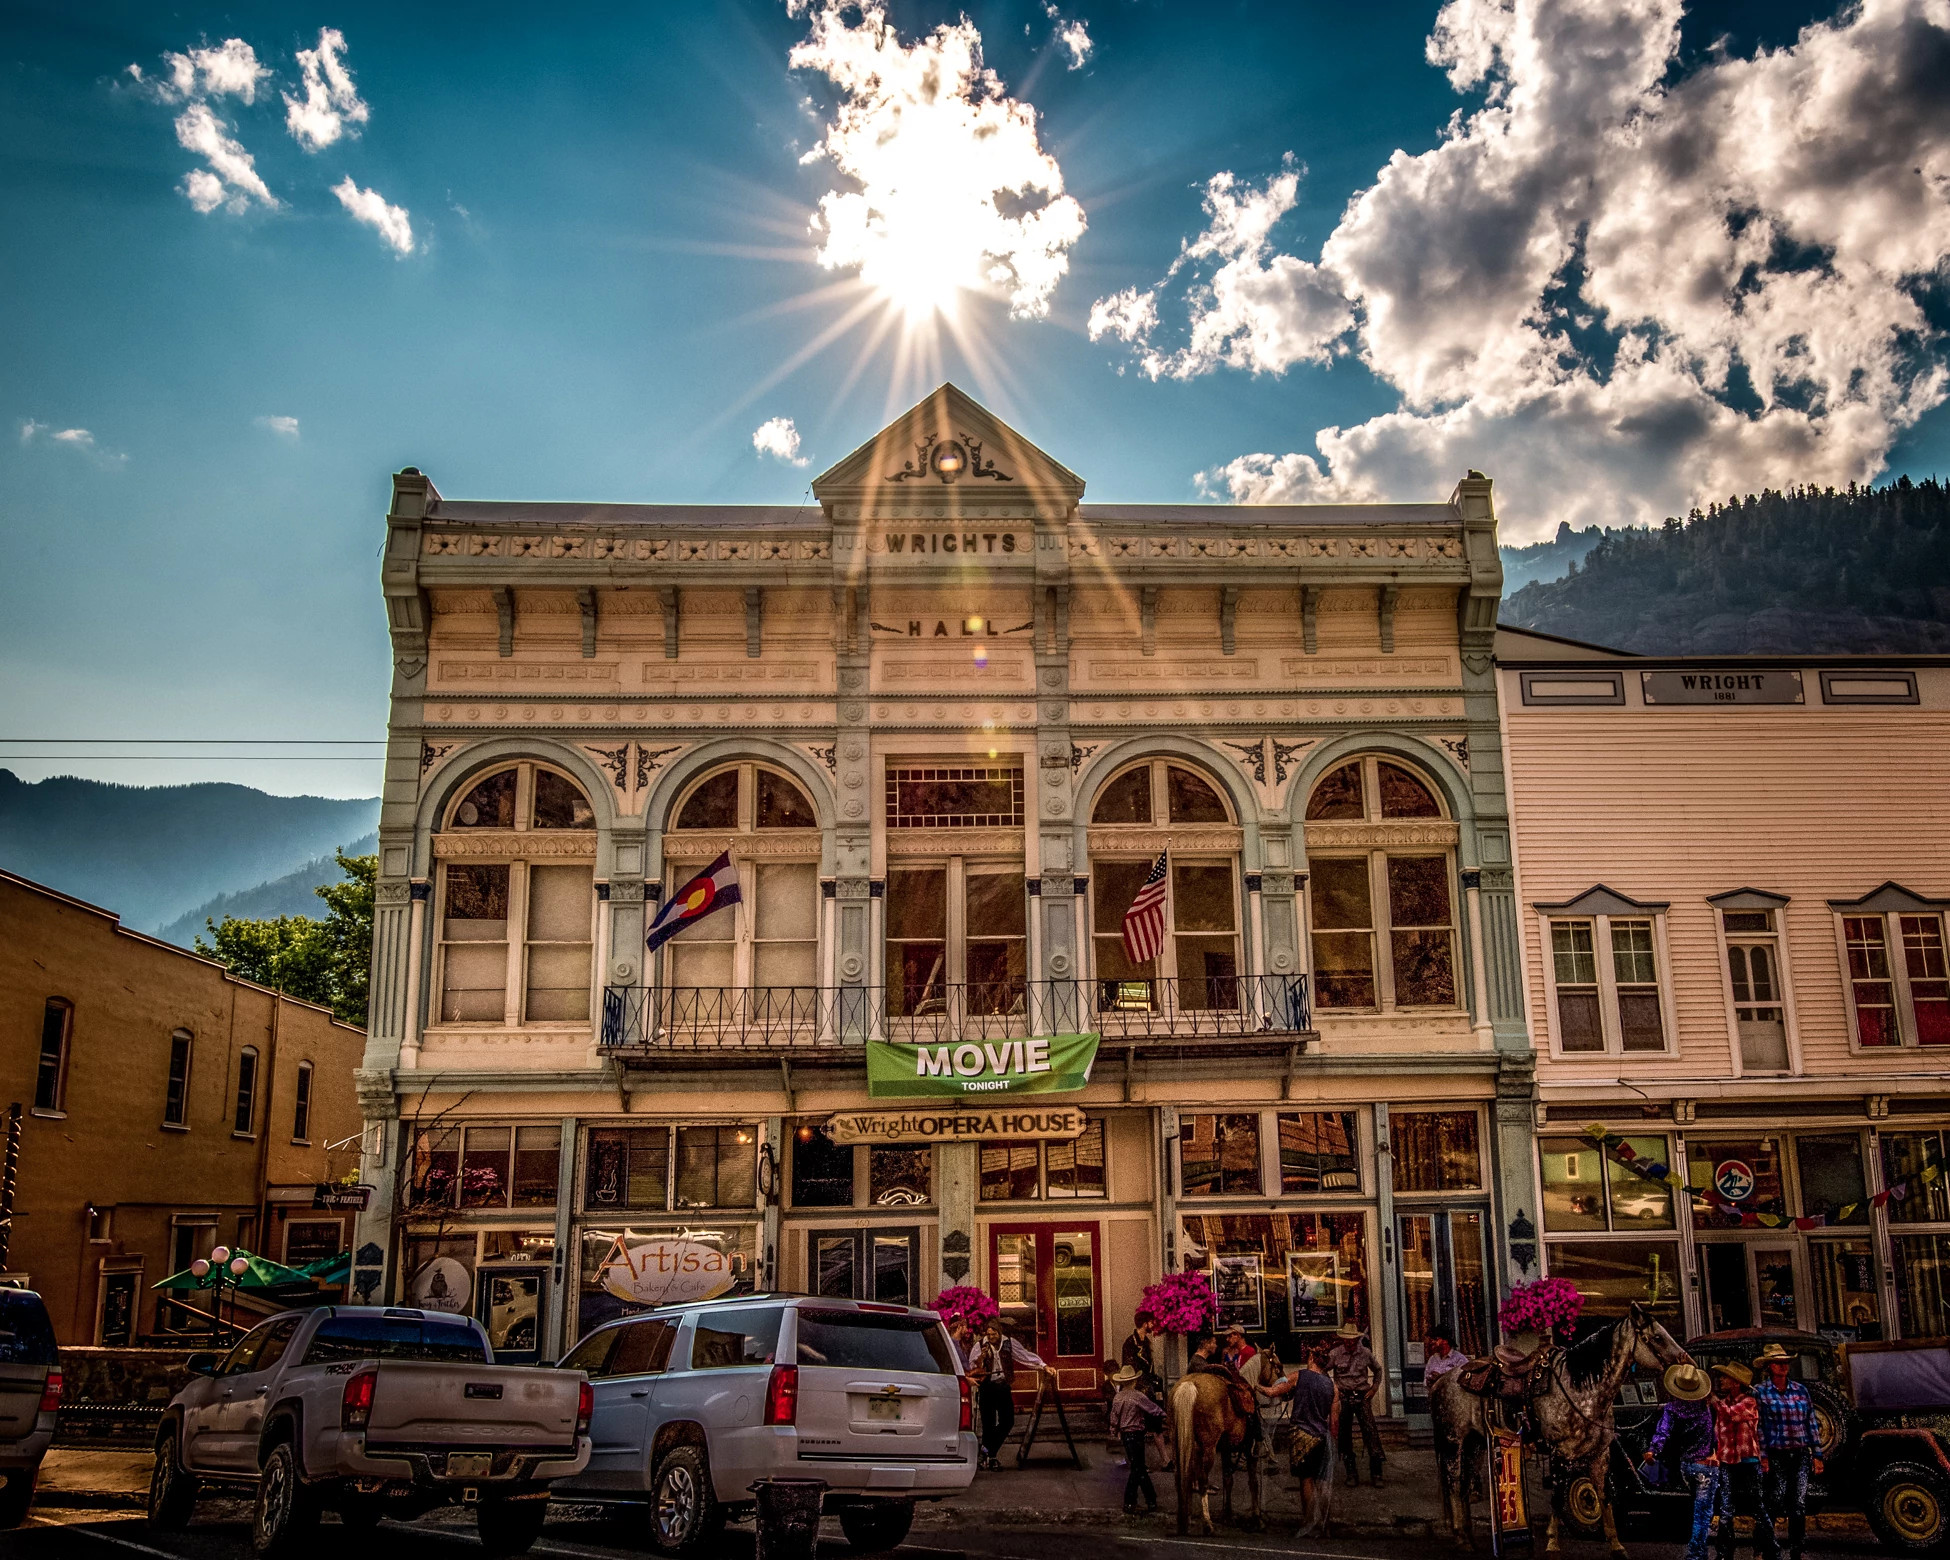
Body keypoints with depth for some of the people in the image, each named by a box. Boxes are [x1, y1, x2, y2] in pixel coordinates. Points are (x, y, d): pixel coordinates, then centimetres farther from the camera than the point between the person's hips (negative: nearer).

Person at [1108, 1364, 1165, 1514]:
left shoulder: (1117, 1398, 5)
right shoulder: (1138, 1396, -16)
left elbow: (1114, 1419, 11)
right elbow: (1154, 1410, -14)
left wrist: (1117, 1431, 26)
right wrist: (1165, 1416, 4)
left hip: (1125, 1434, 7)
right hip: (1136, 1435, -7)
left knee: (1140, 1468, 14)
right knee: (1136, 1470, 0)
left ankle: (1151, 1501, 19)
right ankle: (1129, 1505, 0)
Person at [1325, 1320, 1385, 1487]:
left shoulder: (1366, 1353, 1)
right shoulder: (1335, 1354, -5)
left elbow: (1377, 1370, 18)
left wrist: (1374, 1388, 8)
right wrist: (1332, 1388, -5)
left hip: (1362, 1397, 0)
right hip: (1343, 1398, 0)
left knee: (1371, 1433, -9)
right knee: (1344, 1436, 4)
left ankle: (1376, 1473, -6)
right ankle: (1351, 1473, 14)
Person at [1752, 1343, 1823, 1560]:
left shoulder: (1800, 1390, 9)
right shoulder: (1760, 1393, -1)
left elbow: (1811, 1422, 12)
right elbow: (1758, 1427, -4)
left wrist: (1816, 1454, 8)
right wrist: (1762, 1457, -9)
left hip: (1801, 1455, 3)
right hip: (1776, 1456, -3)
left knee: (1799, 1505, 2)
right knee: (1774, 1504, -5)